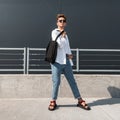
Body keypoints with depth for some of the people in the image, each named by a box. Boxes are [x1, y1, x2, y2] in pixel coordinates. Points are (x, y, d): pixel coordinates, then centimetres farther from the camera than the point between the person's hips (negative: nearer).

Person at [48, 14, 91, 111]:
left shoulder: (65, 35, 20)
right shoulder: (55, 32, -1)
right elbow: (60, 44, -14)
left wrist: (70, 54, 0)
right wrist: (63, 36, 2)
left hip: (66, 61, 6)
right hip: (57, 61, -6)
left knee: (72, 81, 9)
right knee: (56, 82, -3)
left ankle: (80, 101, 16)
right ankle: (53, 101, 15)